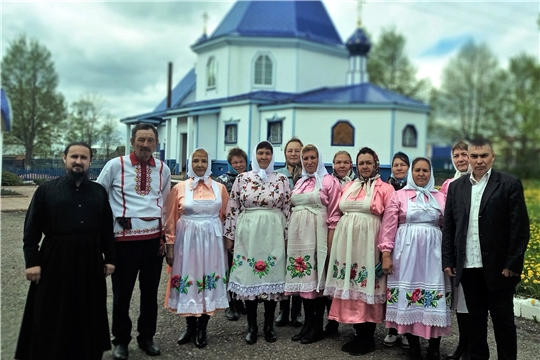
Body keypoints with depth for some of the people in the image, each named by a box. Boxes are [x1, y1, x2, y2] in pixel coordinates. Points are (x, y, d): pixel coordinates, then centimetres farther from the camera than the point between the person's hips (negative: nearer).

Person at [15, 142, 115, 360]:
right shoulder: (46, 190, 0)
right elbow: (32, 229, -2)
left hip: (90, 262, 2)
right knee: (51, 319, 7)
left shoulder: (99, 192, 7)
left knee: (88, 316, 13)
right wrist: (32, 261, -8)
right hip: (54, 262, -2)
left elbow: (107, 229, 9)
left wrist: (109, 258, 6)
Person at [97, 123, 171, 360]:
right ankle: (121, 341, 27)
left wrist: (163, 230, 12)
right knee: (122, 293, 8)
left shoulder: (163, 169, 6)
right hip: (124, 238, -3)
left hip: (154, 238, 3)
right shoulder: (115, 165, -4)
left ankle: (147, 337, 31)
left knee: (150, 292, 13)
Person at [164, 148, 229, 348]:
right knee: (188, 281, 6)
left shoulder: (220, 188, 4)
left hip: (212, 240, 1)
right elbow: (171, 220, 1)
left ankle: (202, 329, 21)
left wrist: (227, 240, 3)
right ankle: (190, 327, 24)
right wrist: (170, 245, -3)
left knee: (209, 281, 6)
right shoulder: (179, 188, 0)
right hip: (187, 239, -1)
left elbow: (225, 217, 6)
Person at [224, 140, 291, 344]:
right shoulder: (242, 179, 1)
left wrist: (287, 237, 3)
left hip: (273, 234, 1)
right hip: (248, 233, 0)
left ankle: (269, 325, 21)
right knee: (248, 276, 5)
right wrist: (230, 235, 2)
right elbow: (232, 209, 3)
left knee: (272, 277, 6)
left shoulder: (282, 180, 3)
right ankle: (252, 326, 19)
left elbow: (287, 210, 4)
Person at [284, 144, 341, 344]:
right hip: (298, 234, 6)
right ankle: (307, 323, 19)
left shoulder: (329, 181, -4)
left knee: (316, 278, 0)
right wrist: (289, 236, 12)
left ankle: (317, 327, 11)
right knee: (303, 278, 9)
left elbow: (334, 215, -8)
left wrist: (330, 243, -13)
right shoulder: (299, 182, 15)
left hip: (316, 234, -6)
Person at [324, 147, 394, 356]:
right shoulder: (347, 187, 15)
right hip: (346, 241, 5)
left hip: (368, 242, -5)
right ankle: (359, 334, 20)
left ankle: (368, 338, 12)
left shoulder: (385, 189, 0)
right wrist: (332, 241, 10)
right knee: (350, 285, 7)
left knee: (367, 286, -1)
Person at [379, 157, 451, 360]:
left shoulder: (441, 198, 9)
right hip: (406, 252, -1)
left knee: (435, 300, 0)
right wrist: (386, 254, -5)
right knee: (408, 296, 2)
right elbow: (388, 227, 0)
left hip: (433, 252, 1)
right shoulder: (399, 195, 4)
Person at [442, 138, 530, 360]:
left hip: (498, 267, -3)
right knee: (475, 318, 14)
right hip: (468, 267, 3)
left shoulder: (510, 184, -3)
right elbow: (448, 227, 7)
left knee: (503, 319, 10)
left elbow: (520, 227, -7)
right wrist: (448, 261, 3)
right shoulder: (456, 186, 8)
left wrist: (513, 264, -11)